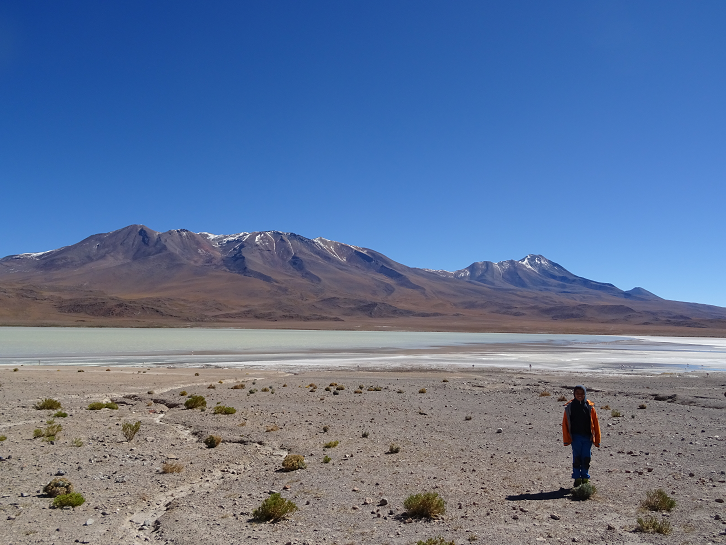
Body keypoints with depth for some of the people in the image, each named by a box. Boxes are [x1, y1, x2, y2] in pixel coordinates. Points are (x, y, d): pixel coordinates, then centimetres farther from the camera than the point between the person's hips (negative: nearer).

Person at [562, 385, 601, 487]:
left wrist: (597, 440, 3)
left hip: (587, 437, 1)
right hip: (575, 437, 0)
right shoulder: (569, 407, 0)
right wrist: (566, 439, -2)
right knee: (577, 458, 2)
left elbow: (596, 424, 4)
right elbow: (565, 424, 3)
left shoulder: (590, 407, 0)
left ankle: (585, 477, 22)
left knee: (586, 458, 5)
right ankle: (577, 478, 15)